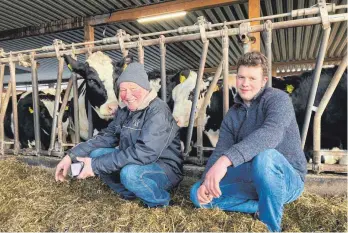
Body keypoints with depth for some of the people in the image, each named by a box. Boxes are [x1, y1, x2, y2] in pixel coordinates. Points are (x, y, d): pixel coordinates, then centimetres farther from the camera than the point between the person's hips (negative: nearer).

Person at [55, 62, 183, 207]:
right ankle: (132, 193, 8)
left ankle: (160, 201, -6)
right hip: (135, 164, 8)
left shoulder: (157, 111, -24)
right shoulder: (124, 110, 3)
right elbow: (107, 136, 4)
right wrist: (71, 155, -6)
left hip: (165, 170, -7)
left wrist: (96, 165, -29)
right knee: (96, 154, -3)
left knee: (130, 172, -36)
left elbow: (143, 153, -33)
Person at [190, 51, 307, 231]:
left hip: (287, 181, -5)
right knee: (198, 194, -8)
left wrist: (226, 159, -47)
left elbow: (271, 133, -36)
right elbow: (219, 152, -8)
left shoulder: (277, 98, -13)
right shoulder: (232, 115, 4)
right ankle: (262, 207, -3)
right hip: (253, 181, 5)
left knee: (264, 156, -39)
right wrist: (206, 181, -28)